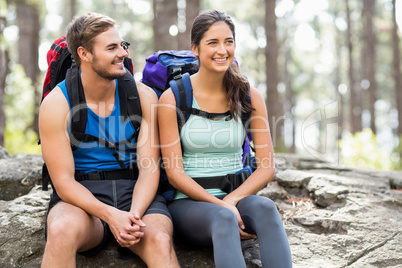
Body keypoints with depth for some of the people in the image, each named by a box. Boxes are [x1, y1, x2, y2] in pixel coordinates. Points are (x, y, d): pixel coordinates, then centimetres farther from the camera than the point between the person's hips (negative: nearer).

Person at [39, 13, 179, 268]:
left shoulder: (143, 96, 2)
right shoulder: (56, 103, -4)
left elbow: (149, 169, -1)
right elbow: (64, 182, -8)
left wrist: (135, 214, -22)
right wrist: (110, 215, -25)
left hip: (134, 191, 1)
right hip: (81, 196, 0)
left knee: (160, 240, -33)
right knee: (62, 230, -36)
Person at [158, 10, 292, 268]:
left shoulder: (250, 97, 4)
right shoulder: (172, 98, -3)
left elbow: (266, 168, 2)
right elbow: (174, 173, -5)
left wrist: (231, 200, -15)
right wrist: (220, 205, -18)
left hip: (238, 196, 2)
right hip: (189, 202, -2)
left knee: (264, 207, -33)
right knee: (223, 218, -36)